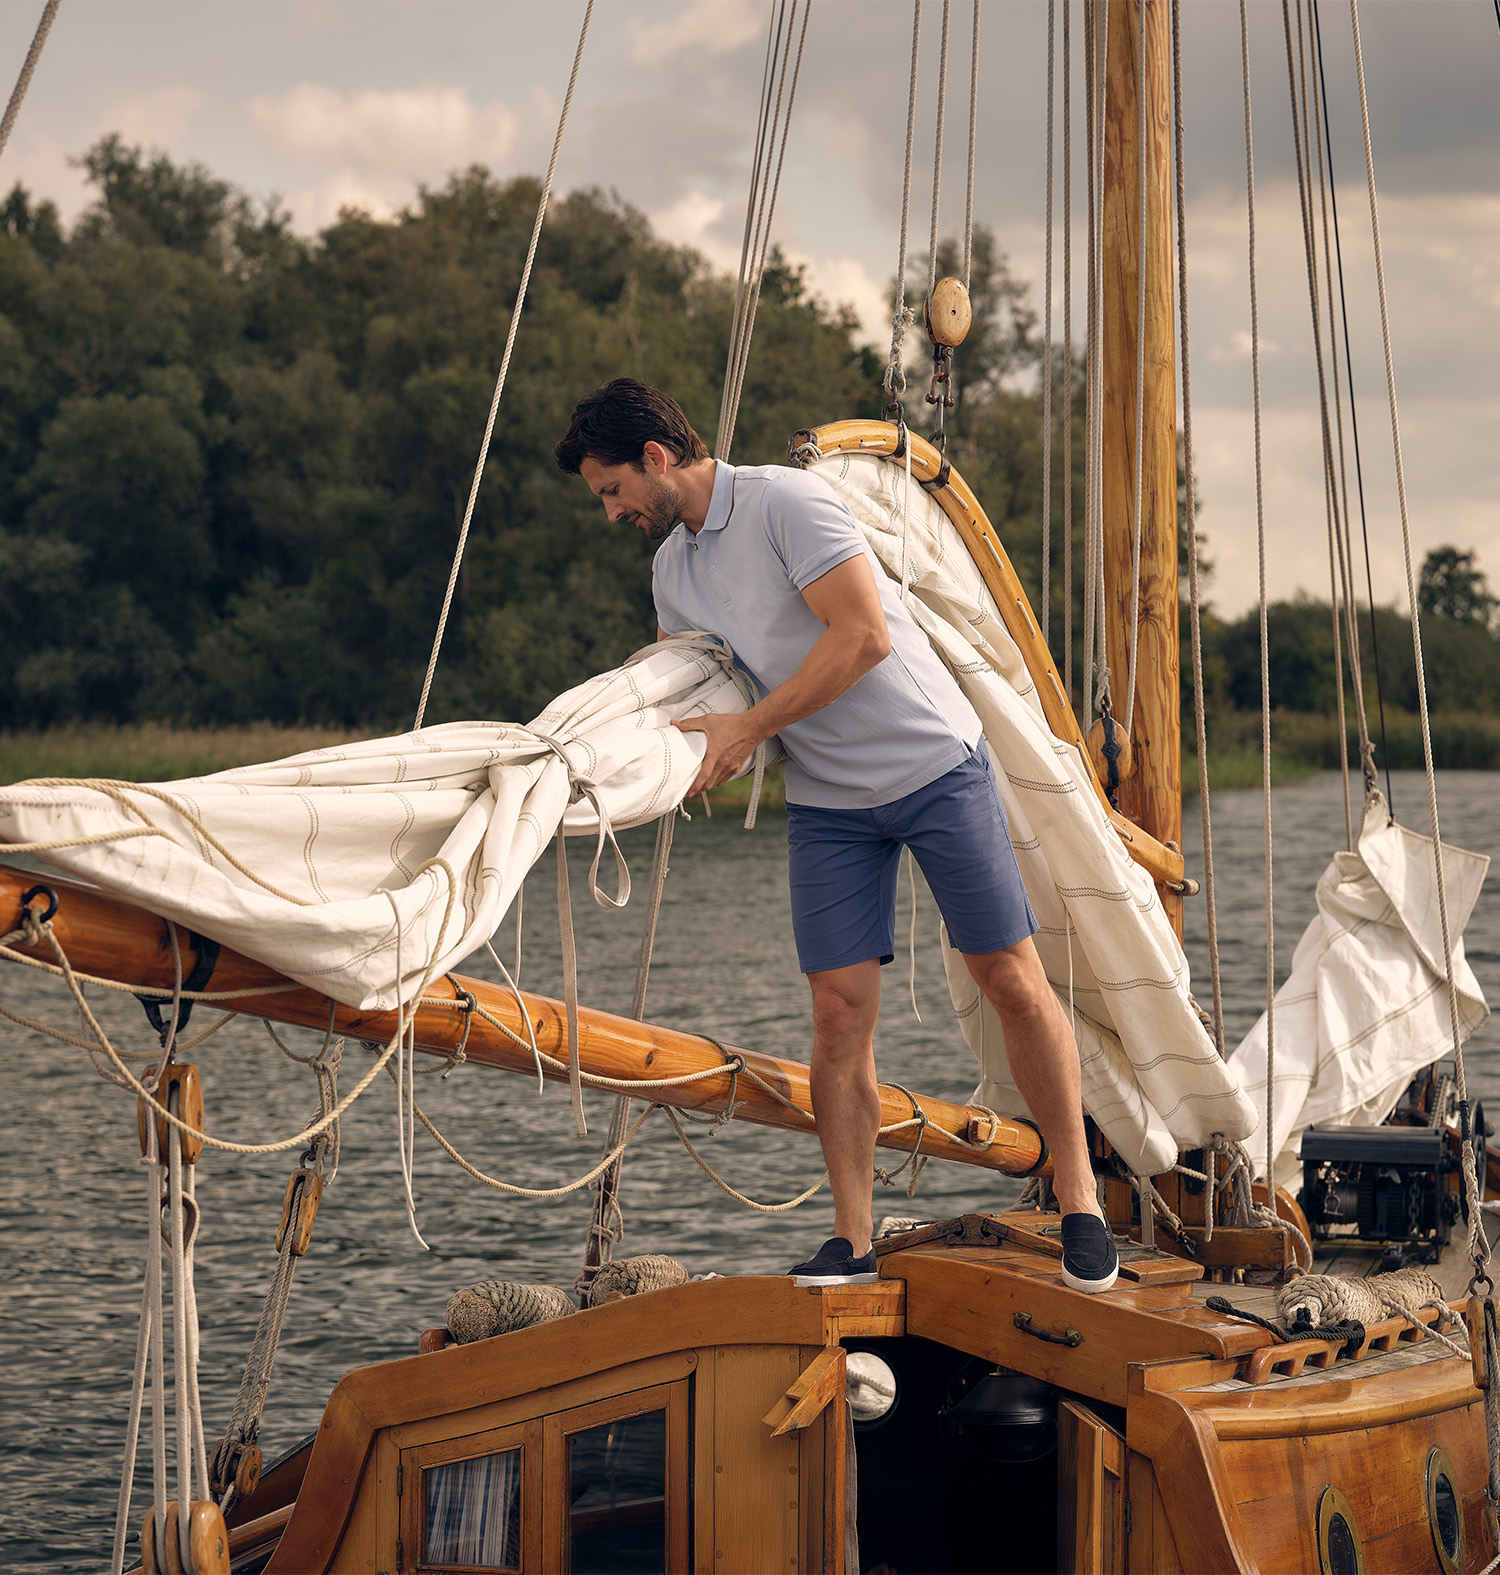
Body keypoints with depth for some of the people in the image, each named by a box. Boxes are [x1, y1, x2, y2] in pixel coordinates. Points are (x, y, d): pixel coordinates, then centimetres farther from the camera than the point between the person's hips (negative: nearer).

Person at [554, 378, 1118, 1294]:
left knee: (1014, 981, -4)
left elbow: (864, 637, -23)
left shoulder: (785, 501, -16)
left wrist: (750, 729, -19)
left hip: (936, 764, -6)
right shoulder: (671, 569, 9)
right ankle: (852, 1243, 0)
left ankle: (1079, 1200, 8)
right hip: (827, 803, 6)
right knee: (841, 1010, -4)